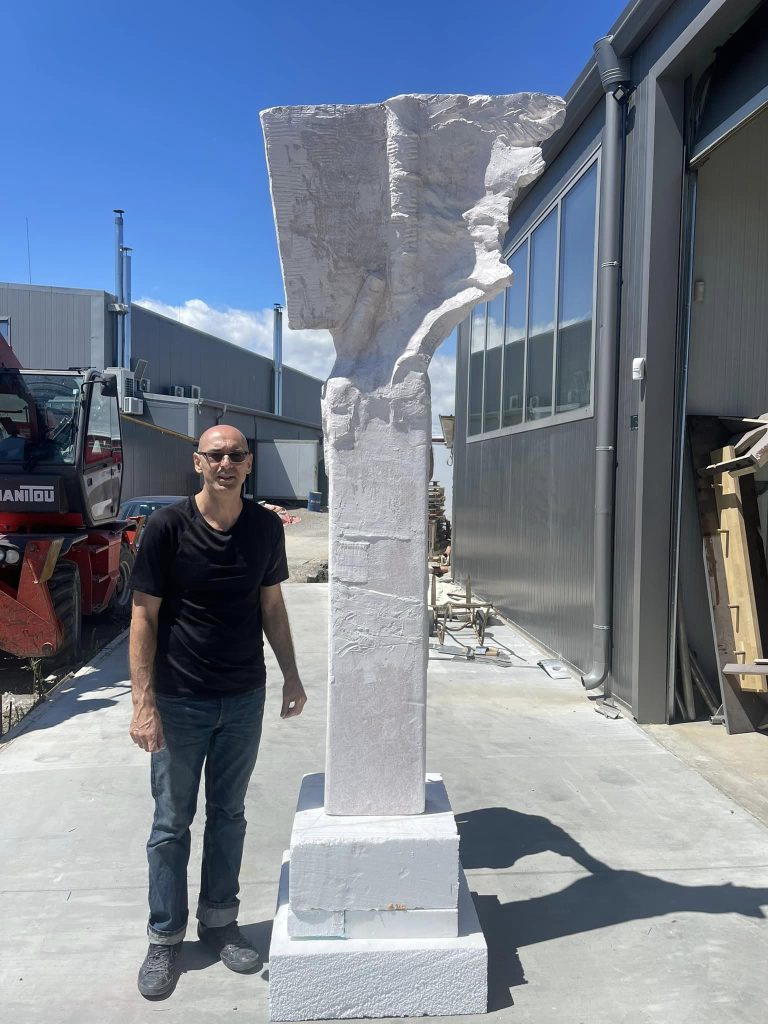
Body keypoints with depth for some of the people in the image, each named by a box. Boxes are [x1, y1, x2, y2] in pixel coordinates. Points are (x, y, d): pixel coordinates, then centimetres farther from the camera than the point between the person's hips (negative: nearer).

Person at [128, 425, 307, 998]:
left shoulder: (266, 527, -1)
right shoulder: (168, 527, -12)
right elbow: (144, 616, -10)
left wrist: (291, 675, 9)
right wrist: (144, 703, -15)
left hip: (244, 699, 3)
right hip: (180, 702, -3)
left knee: (228, 815, 16)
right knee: (172, 821, 10)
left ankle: (220, 921, 34)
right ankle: (166, 937, 29)